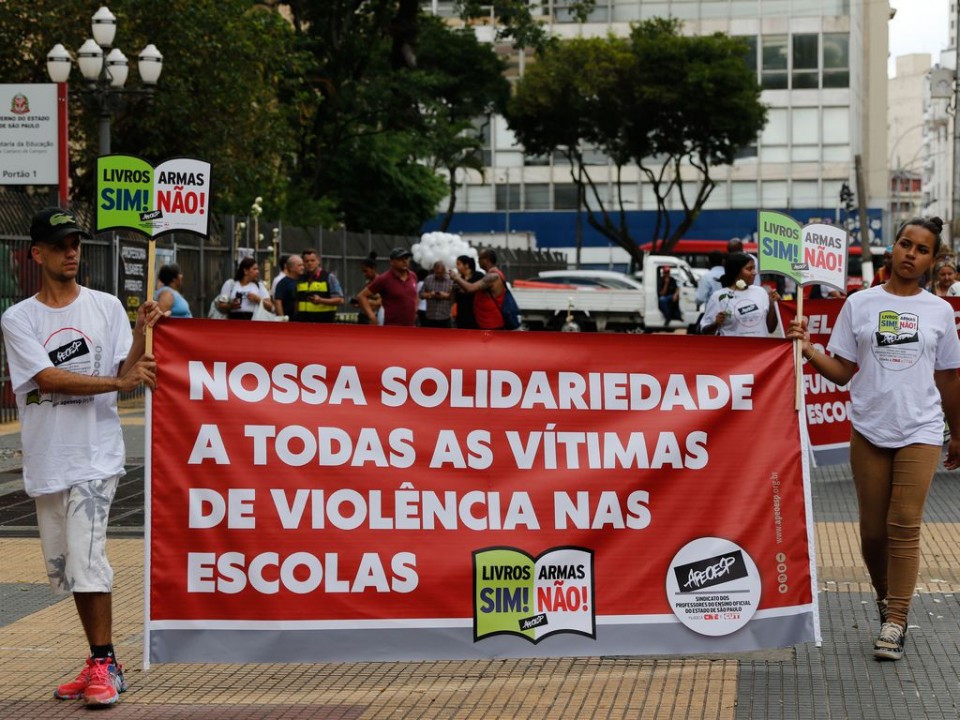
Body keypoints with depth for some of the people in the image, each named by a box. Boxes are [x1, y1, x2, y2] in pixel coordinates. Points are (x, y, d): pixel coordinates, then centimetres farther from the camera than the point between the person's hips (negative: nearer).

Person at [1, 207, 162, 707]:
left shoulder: (106, 307, 5)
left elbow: (128, 375, -1)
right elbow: (48, 378, -11)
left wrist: (140, 334, -17)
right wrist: (118, 381, -17)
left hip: (95, 456, -3)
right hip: (45, 461, 3)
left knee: (86, 557, -14)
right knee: (63, 565, 9)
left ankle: (104, 666, -6)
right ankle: (101, 661, 20)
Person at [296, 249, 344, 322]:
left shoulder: (329, 277, 2)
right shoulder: (300, 279, 15)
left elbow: (340, 300, -3)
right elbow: (296, 301, 23)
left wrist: (321, 300, -17)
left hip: (324, 321, -4)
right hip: (302, 322, 4)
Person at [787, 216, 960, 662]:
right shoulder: (859, 304, 3)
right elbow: (843, 371, 3)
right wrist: (808, 350, -14)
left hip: (920, 432, -1)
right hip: (869, 430, 1)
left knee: (905, 526, -8)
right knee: (873, 530, 6)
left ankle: (895, 624, -5)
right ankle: (886, 598, 30)